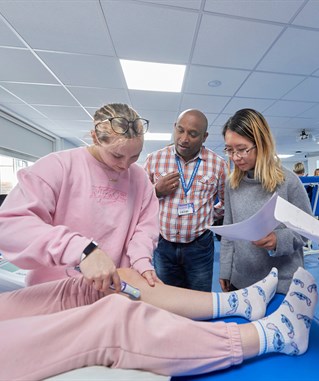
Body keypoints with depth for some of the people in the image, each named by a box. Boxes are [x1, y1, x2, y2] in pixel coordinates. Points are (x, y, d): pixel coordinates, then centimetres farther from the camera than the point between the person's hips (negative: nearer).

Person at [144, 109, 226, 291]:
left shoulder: (219, 164, -5)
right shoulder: (154, 159, -4)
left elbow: (227, 201, 11)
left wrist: (208, 217, 4)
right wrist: (157, 191, -14)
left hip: (200, 246, 0)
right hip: (163, 245, 1)